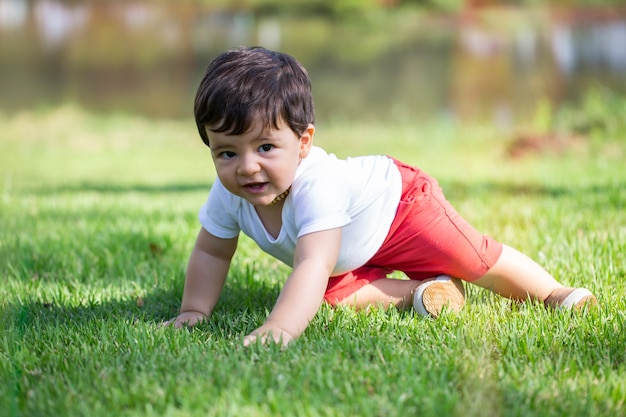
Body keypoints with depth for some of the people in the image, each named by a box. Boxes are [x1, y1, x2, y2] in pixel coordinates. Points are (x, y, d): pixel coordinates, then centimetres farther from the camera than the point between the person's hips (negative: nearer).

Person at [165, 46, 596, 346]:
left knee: (478, 261, -3)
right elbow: (211, 252, -8)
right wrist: (195, 309, -16)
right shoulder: (229, 195, -27)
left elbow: (312, 266, -59)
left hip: (397, 201, -6)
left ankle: (552, 292, 21)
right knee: (337, 295, -11)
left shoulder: (317, 186, -48)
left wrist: (280, 328, -71)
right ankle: (423, 291, 5)